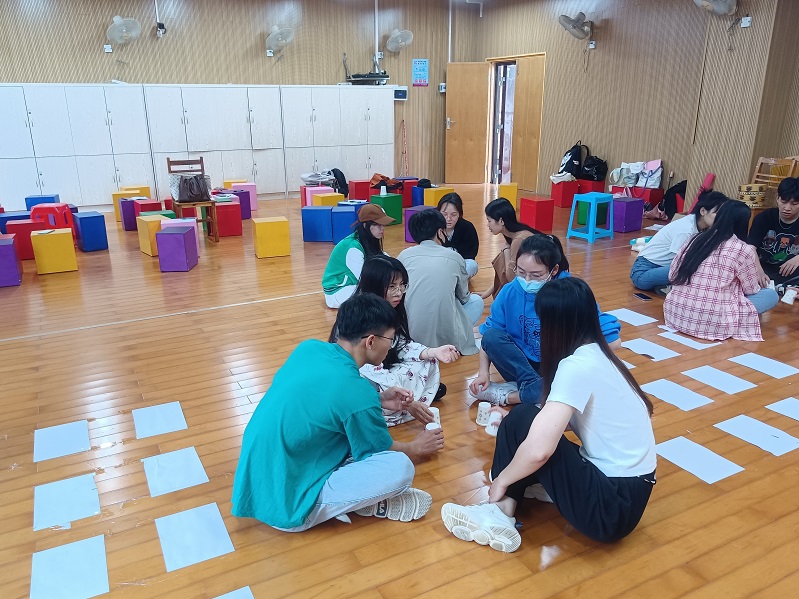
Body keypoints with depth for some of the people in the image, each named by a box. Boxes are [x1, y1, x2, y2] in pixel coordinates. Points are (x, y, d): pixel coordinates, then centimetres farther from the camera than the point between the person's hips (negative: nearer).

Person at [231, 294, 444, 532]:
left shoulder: (308, 348, -3)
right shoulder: (358, 393, -22)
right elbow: (382, 452, -2)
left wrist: (378, 400, 15)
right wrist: (416, 447, 19)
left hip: (256, 484, 8)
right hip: (287, 508, -8)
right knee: (400, 468, -19)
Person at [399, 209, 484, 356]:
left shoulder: (404, 255, 4)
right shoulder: (454, 257, 2)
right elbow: (463, 297, 18)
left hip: (409, 335, 2)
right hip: (445, 337, -2)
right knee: (476, 301, 23)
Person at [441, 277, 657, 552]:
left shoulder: (577, 366, -23)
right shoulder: (597, 354, 5)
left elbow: (538, 450, -29)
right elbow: (558, 420, 18)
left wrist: (501, 480, -11)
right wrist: (512, 423, 22)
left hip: (614, 507, -9)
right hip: (629, 492, 9)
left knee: (524, 418, -14)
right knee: (536, 423, 9)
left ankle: (501, 512, -1)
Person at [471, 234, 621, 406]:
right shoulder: (510, 292, -9)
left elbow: (613, 340, -19)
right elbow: (489, 336, -4)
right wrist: (483, 372, -16)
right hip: (522, 364, 2)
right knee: (492, 336, -24)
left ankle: (507, 395, -21)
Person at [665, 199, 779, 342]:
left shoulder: (697, 238, 7)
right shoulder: (743, 250, -6)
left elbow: (672, 275, 9)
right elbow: (751, 289, 7)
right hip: (712, 321, -6)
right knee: (771, 295, 12)